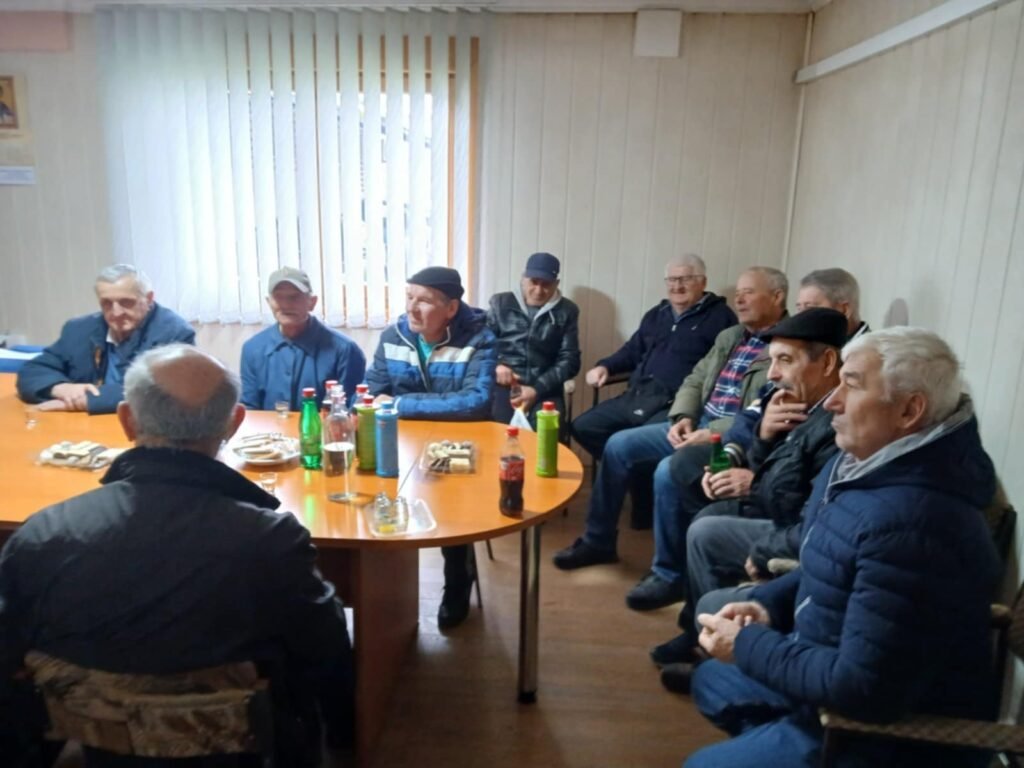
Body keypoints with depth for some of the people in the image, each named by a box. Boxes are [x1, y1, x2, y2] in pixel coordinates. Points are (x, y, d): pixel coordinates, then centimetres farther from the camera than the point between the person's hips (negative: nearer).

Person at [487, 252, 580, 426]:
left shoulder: (566, 311, 11)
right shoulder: (501, 303, 13)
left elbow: (569, 360, 5)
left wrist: (536, 390, -8)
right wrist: (495, 365, -11)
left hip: (544, 388, 0)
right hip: (503, 384, 0)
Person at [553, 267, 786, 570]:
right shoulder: (729, 336, 18)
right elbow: (694, 381, 17)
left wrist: (714, 433, -22)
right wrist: (682, 418, -2)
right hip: (696, 423, 9)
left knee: (668, 470, -31)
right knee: (619, 444, -2)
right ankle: (598, 541, 10)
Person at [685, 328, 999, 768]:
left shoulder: (911, 524, -34)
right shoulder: (864, 464, -1)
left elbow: (864, 690, -32)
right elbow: (829, 573, 14)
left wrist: (747, 646, -20)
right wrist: (767, 604, -3)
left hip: (896, 732, -9)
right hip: (834, 677, 9)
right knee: (712, 680, 21)